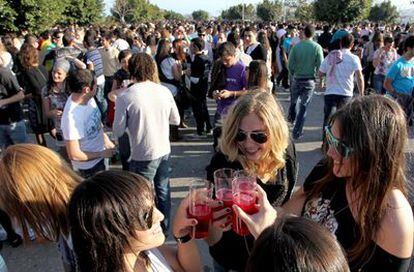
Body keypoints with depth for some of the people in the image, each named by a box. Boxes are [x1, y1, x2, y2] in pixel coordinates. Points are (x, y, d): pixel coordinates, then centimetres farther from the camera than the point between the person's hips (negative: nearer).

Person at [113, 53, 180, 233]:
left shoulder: (125, 97, -17)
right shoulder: (164, 91, -5)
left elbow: (118, 132, -10)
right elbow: (176, 120, 6)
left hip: (143, 156, -4)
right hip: (164, 151, 5)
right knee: (163, 191, 21)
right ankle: (164, 228, 38)